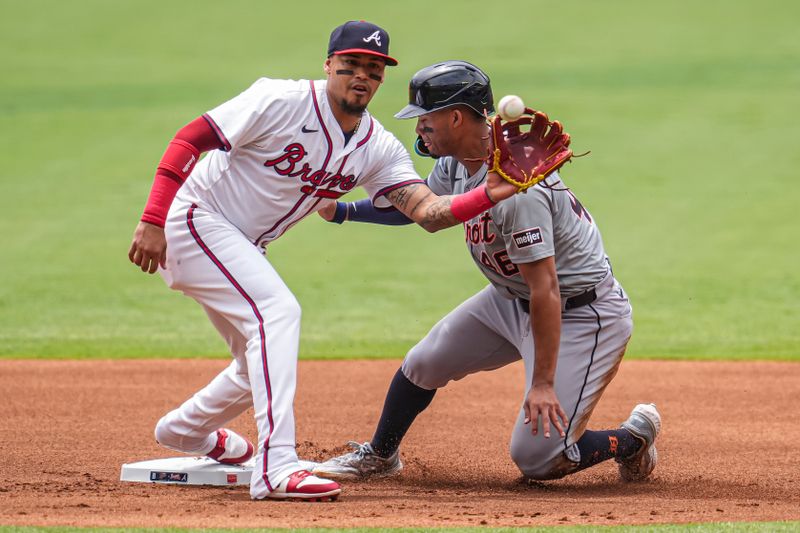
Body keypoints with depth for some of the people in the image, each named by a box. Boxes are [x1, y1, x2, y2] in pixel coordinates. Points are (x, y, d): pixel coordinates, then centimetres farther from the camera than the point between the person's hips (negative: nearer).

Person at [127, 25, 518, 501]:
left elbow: (428, 211, -14)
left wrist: (494, 194, -32)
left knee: (262, 363, 15)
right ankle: (276, 468, -33)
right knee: (278, 311, -26)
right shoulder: (282, 102, -20)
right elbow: (189, 138, -20)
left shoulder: (378, 149, -2)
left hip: (242, 248, 8)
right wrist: (154, 222, -27)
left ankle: (186, 428, 45)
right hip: (196, 217, -8)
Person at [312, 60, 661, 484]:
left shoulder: (514, 185, -31)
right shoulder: (456, 162, -2)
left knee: (536, 457, -11)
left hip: (583, 313, -10)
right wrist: (341, 210, 6)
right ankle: (378, 456, 35)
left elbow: (546, 290, -32)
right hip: (513, 301, 10)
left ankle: (634, 437, 13)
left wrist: (543, 383, -32)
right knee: (423, 364, 12)